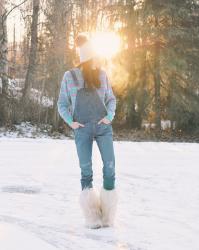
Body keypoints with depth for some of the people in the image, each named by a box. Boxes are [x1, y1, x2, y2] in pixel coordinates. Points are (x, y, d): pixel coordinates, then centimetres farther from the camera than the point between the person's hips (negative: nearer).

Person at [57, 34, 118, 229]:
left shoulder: (102, 75, 11)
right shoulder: (69, 76, 6)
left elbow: (111, 99, 18)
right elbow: (62, 104, 11)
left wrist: (109, 117, 1)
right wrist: (70, 122, -4)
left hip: (103, 126, 1)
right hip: (82, 129, -1)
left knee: (110, 166, -10)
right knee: (86, 171, -4)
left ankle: (108, 214, 0)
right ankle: (91, 216, 2)